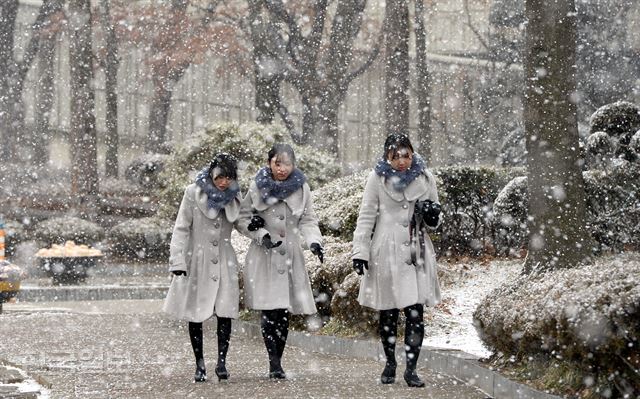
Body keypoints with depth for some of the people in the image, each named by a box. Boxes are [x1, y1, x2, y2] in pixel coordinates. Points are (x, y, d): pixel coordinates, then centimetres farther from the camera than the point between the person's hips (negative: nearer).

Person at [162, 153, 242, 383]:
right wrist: (177, 261, -12)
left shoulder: (234, 196, 4)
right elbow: (181, 228, -6)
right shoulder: (194, 193, -7)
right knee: (195, 314, 2)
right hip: (197, 260, -2)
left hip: (224, 261, 2)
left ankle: (221, 362, -1)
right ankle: (199, 365, 12)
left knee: (225, 312, -8)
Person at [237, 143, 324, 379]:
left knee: (284, 313, 3)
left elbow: (308, 220, 5)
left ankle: (278, 362, 13)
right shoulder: (258, 187, -1)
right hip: (264, 256, -2)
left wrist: (314, 241, -14)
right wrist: (261, 235, -12)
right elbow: (242, 219, 3)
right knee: (269, 310, -12)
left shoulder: (301, 188, 3)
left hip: (291, 257, 2)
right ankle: (274, 362, -8)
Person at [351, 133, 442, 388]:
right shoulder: (378, 178, -2)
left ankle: (411, 368, -1)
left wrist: (431, 213, -8)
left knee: (416, 314, -6)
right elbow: (366, 217, 1)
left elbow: (433, 221, 15)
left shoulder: (424, 178, 4)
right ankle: (390, 364, 22)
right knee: (387, 314, 7)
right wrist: (360, 251, -4)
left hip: (415, 253, 1)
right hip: (387, 254, -1)